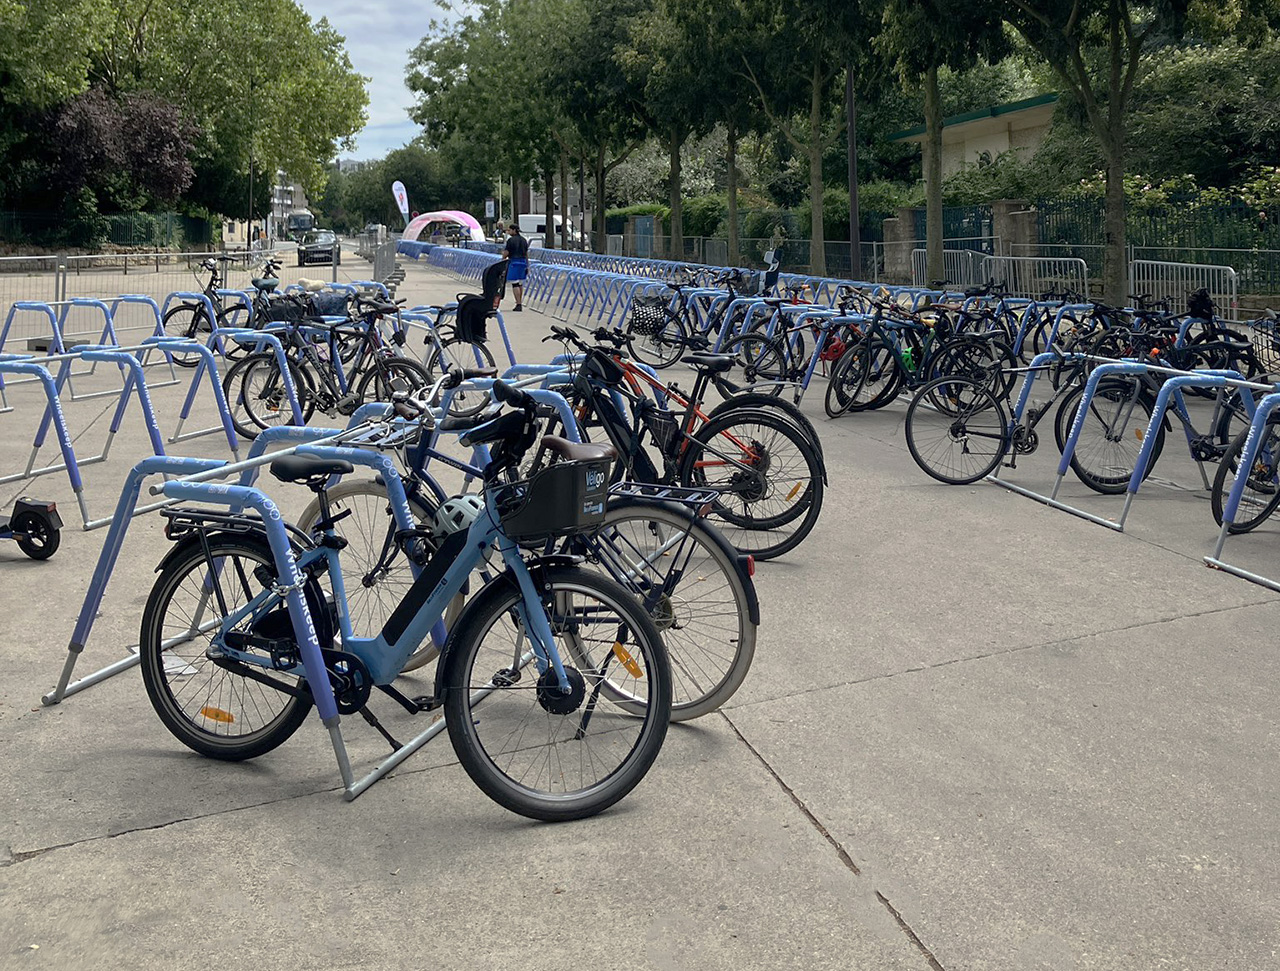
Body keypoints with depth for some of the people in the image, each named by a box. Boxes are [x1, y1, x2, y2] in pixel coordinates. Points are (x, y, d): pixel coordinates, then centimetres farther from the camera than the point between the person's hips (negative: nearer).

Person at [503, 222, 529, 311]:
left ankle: (518, 304, -13)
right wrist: (527, 266, 17)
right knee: (520, 283, 16)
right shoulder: (524, 240, 11)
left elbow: (506, 253, -10)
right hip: (523, 262, 7)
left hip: (514, 262, -7)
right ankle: (519, 302, 25)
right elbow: (526, 254, 13)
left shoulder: (511, 240, -10)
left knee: (515, 284, -7)